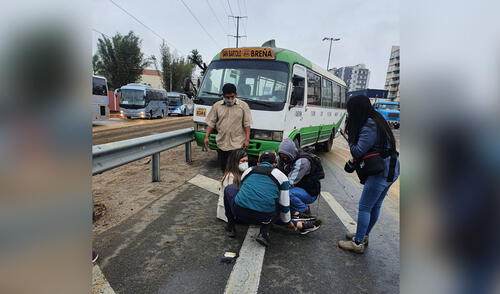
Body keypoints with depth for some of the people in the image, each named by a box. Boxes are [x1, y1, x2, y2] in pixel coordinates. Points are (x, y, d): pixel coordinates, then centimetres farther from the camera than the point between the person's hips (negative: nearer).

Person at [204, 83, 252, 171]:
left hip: (238, 144, -3)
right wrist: (207, 137, -1)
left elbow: (247, 124, -3)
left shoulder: (243, 105, -1)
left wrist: (247, 139, -9)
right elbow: (211, 123, 7)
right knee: (223, 168, 13)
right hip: (221, 144, 3)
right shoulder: (216, 106, 6)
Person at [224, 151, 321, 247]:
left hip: (240, 213, 2)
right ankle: (264, 232, 8)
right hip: (263, 218, -1)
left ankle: (231, 227, 27)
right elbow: (284, 204, 12)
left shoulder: (248, 171, 20)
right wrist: (288, 222, 30)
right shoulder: (280, 175, 11)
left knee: (230, 188, 28)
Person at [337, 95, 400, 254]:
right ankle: (364, 235, 34)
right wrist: (353, 162, 5)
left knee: (364, 207, -1)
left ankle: (358, 243, 9)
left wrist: (350, 136, -4)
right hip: (390, 169, 10)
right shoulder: (376, 120, 10)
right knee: (375, 205, 19)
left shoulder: (369, 127, -21)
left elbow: (358, 151, -18)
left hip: (381, 172, -10)